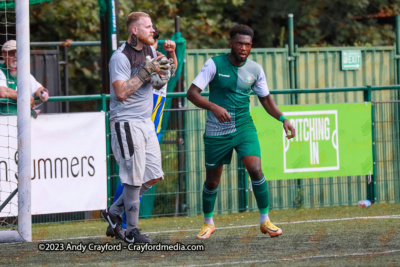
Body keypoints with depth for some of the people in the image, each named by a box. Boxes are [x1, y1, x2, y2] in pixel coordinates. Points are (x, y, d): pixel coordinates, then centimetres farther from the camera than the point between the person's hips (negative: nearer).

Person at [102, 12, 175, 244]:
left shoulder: (150, 51, 12)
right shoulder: (121, 57, -13)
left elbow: (161, 82, 22)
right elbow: (121, 92, -22)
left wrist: (170, 55, 6)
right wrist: (146, 71, -22)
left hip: (146, 122, 9)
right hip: (126, 122, -9)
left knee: (153, 176, 9)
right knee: (134, 178, -7)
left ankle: (114, 212, 21)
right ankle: (131, 231, 2)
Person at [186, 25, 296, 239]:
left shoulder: (255, 69, 0)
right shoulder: (214, 64, -11)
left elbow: (265, 98, 14)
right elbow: (192, 93, -16)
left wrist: (282, 118, -1)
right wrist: (214, 107, -33)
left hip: (244, 128, 2)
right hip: (216, 131, -1)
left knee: (255, 169, -18)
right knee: (212, 180, 7)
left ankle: (265, 221, -4)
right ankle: (208, 223, 31)